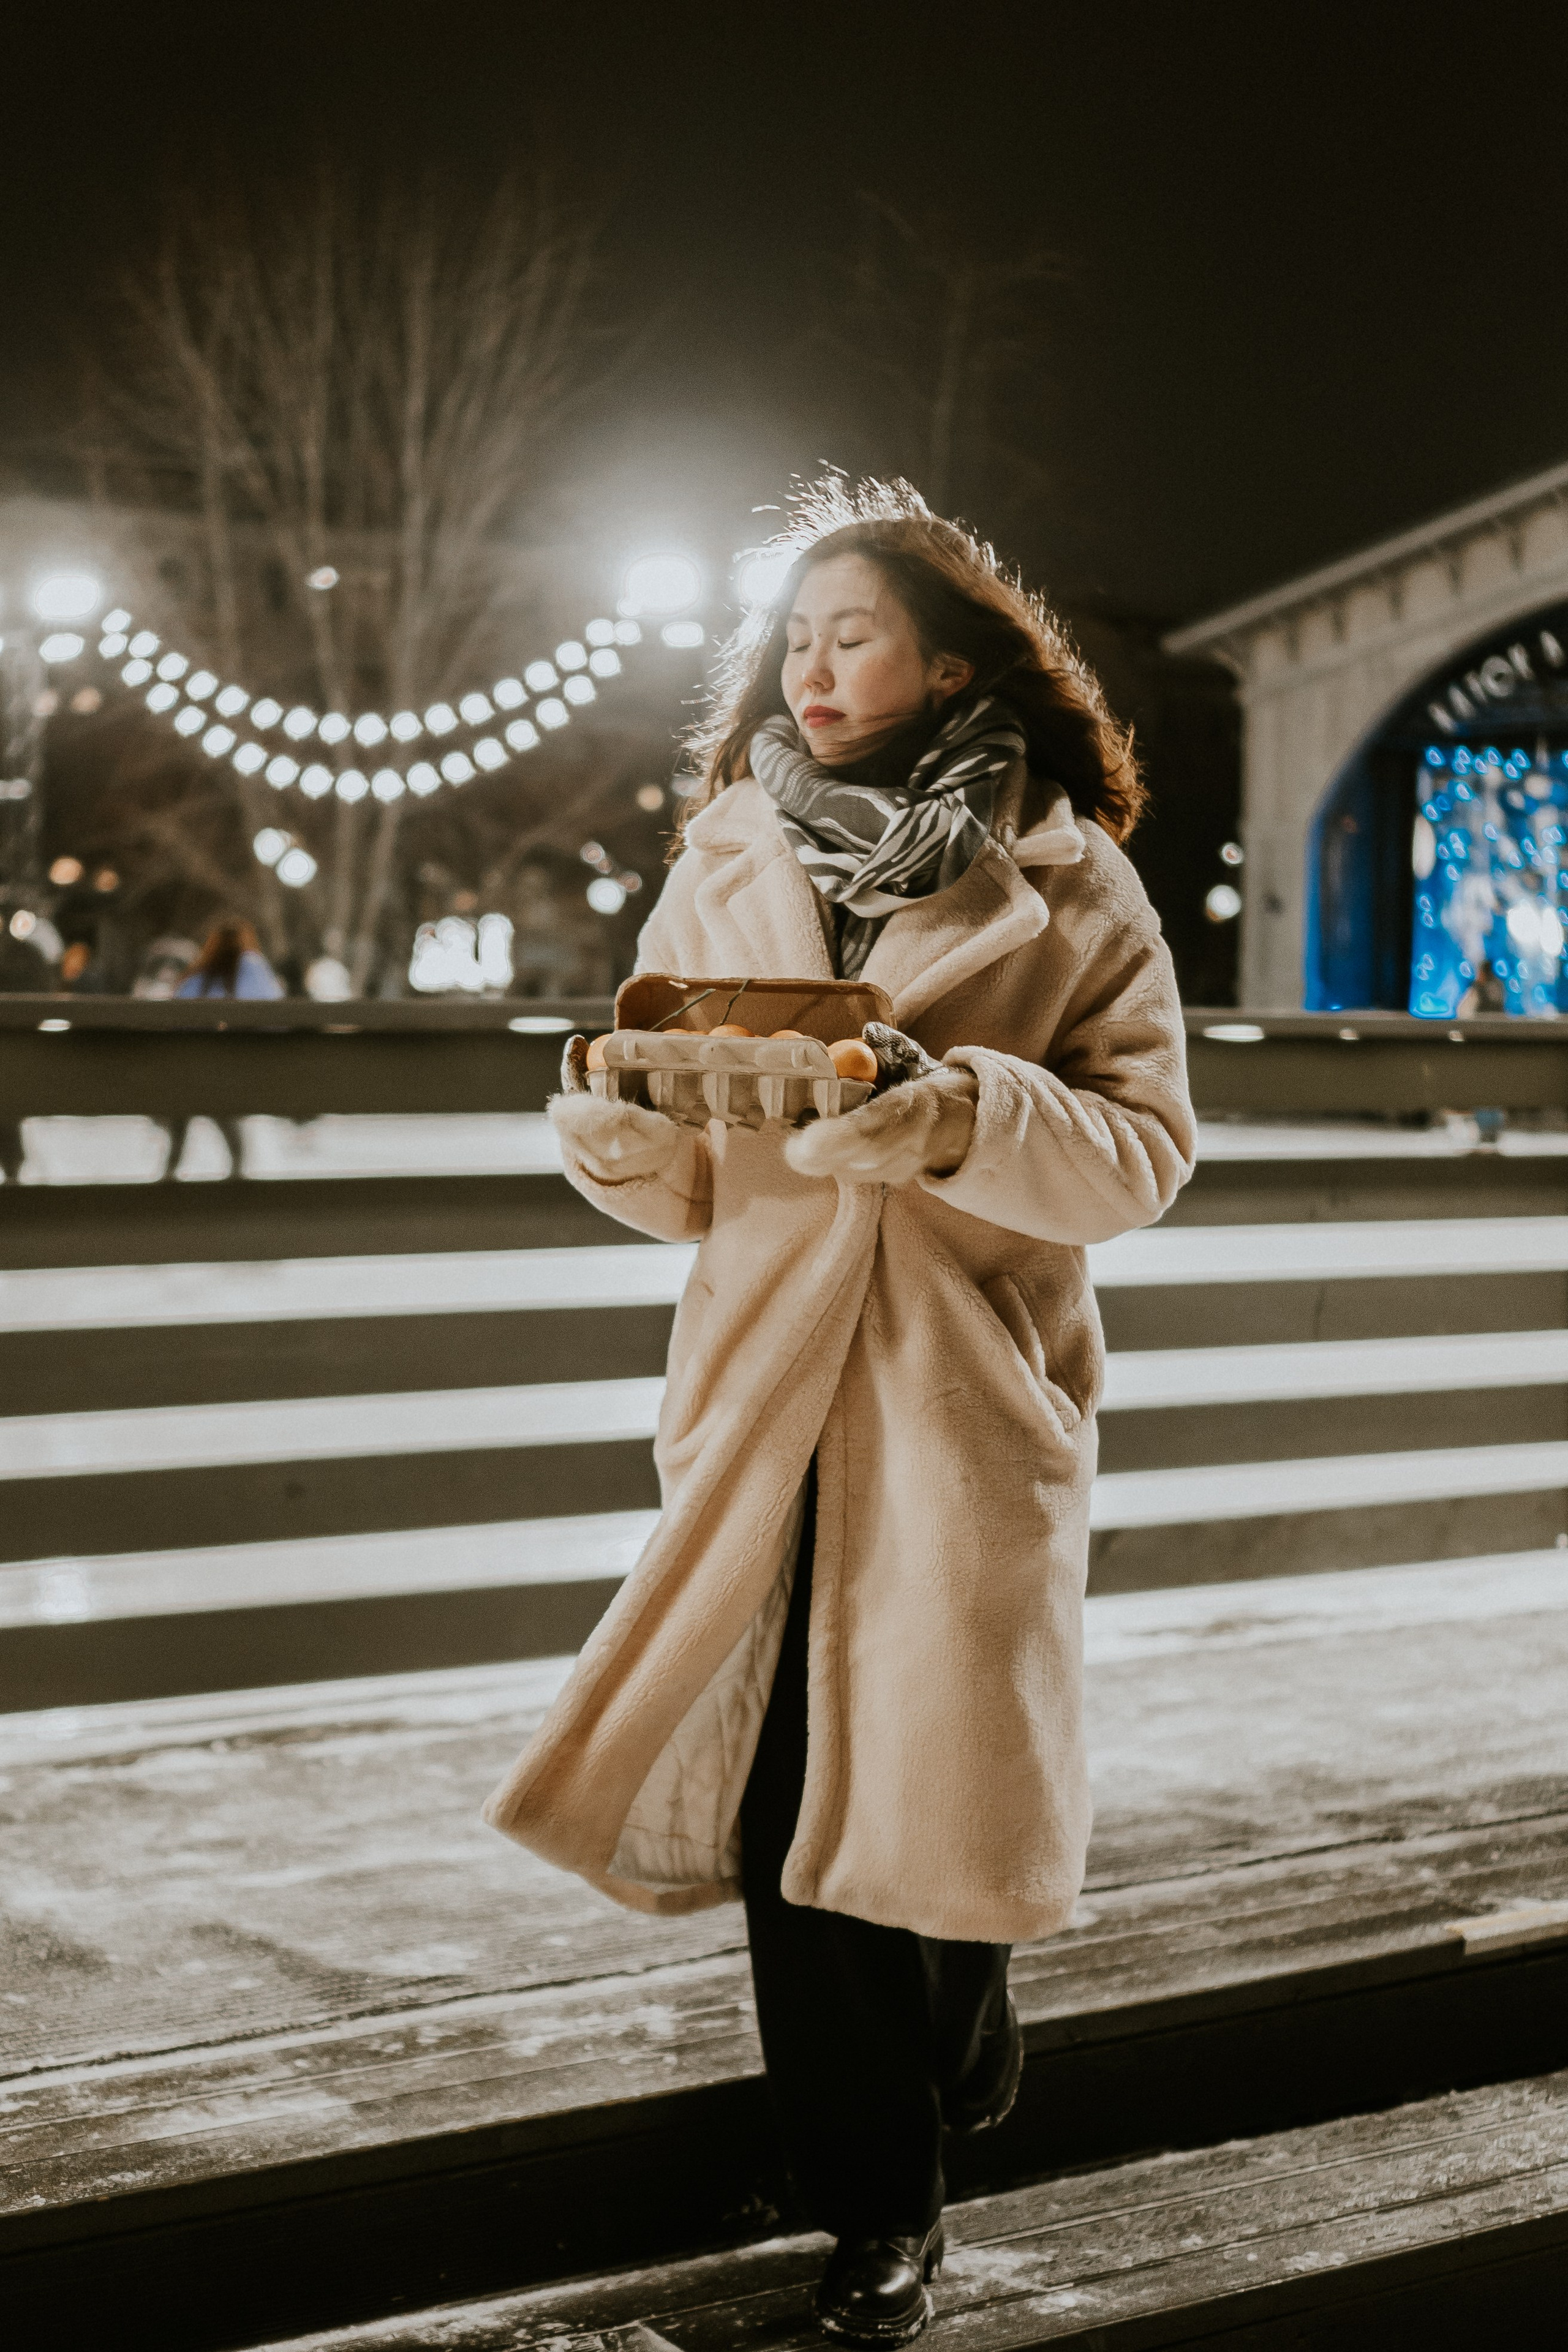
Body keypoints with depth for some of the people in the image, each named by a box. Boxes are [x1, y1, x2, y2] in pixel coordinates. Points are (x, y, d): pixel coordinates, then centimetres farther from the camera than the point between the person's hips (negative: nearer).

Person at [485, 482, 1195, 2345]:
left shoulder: (1064, 883, 0)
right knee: (785, 1789, 2)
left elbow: (1145, 1146, -6)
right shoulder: (725, 867, 9)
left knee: (939, 1777, 3)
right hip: (766, 1392, 3)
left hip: (972, 1401, -2)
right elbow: (686, 1180, 9)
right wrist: (619, 1138, -13)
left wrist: (964, 1116, -22)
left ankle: (949, 2080, 32)